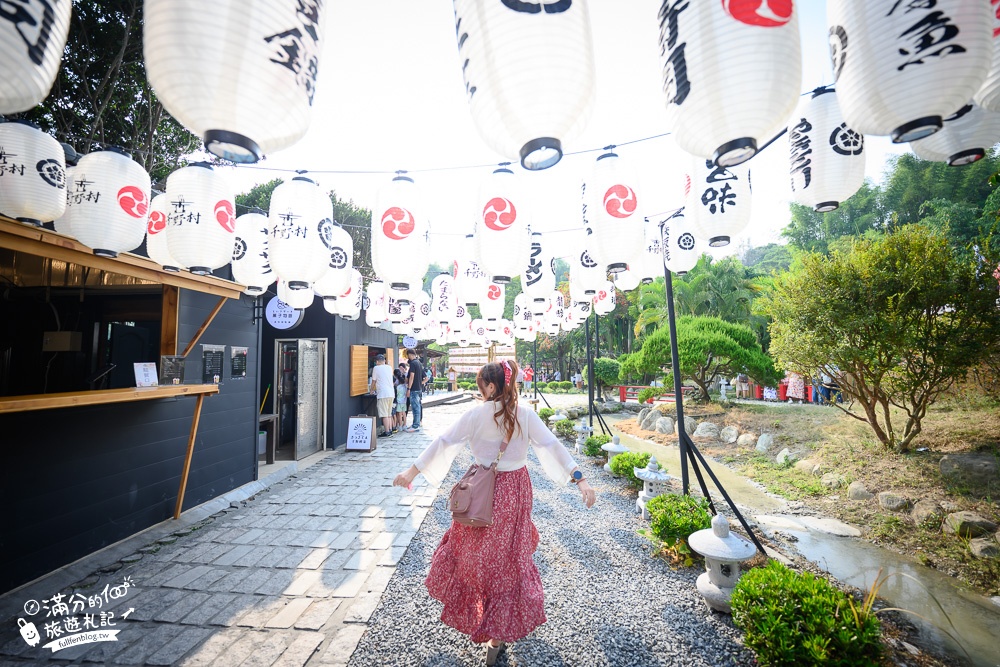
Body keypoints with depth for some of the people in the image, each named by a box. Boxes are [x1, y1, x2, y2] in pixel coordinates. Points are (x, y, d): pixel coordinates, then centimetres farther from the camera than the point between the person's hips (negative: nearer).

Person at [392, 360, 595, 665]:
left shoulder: (476, 415, -15)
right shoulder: (525, 415, -9)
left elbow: (443, 442, -12)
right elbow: (553, 446, -14)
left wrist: (411, 472, -6)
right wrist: (580, 480, -12)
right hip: (516, 489, 2)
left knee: (478, 546, 22)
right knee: (511, 553, 19)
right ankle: (499, 631, 37)